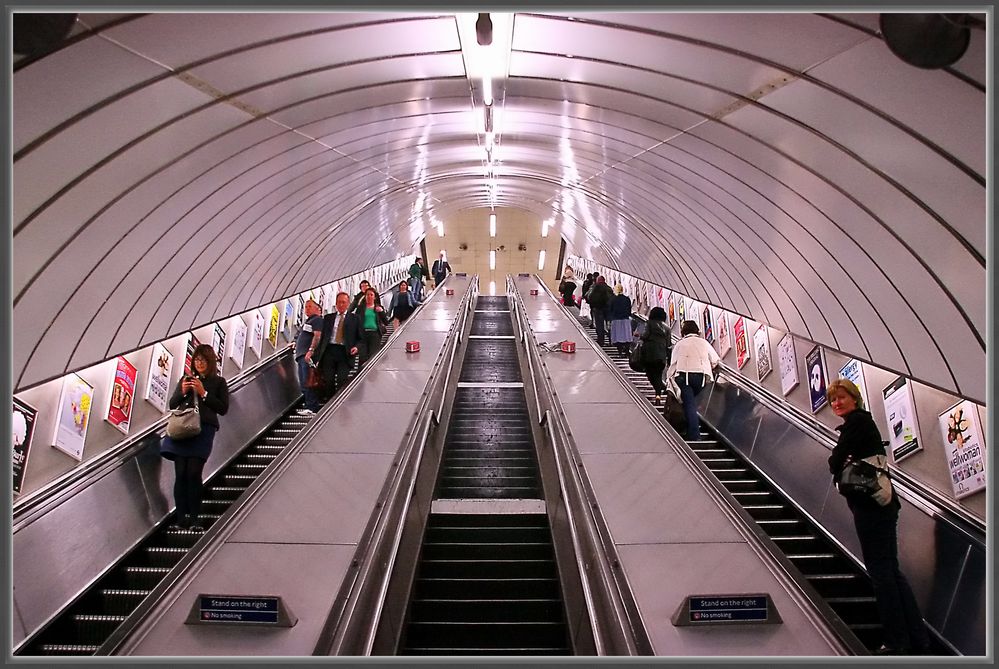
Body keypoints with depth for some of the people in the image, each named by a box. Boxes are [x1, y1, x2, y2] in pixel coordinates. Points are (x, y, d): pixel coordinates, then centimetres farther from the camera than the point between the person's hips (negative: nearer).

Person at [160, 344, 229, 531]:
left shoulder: (218, 382, 10)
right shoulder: (185, 379, 19)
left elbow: (223, 409, 1)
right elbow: (172, 405, 19)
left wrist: (204, 393, -6)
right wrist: (182, 392, 0)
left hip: (203, 430, -3)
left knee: (194, 473, -11)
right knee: (180, 473, -3)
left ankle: (194, 518, -4)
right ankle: (181, 518, 1)